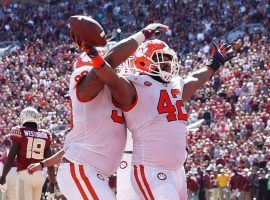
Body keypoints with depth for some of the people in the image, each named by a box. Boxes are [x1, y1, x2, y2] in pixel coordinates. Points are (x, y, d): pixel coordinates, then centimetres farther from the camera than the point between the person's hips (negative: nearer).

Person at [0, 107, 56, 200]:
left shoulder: (20, 133, -2)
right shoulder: (45, 135, 9)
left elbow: (11, 157, -4)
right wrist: (52, 183, 16)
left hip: (25, 174, -4)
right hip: (40, 175, 4)